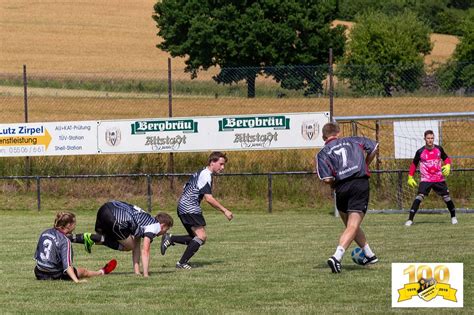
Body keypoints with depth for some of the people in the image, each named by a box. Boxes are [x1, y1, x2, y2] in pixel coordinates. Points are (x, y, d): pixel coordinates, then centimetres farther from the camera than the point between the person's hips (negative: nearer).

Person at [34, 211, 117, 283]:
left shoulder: (45, 233, -1)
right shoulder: (65, 241, -22)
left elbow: (36, 256, 8)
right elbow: (66, 265, -31)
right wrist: (76, 281, -36)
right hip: (55, 275, -6)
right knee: (84, 271, 20)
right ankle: (102, 272, 48)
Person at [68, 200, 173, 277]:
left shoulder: (145, 221, 29)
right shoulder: (154, 226, 2)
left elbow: (137, 247, 29)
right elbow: (145, 251, -5)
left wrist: (136, 270, 25)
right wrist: (145, 274, -4)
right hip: (116, 219, -9)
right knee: (128, 246, 10)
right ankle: (92, 238, -1)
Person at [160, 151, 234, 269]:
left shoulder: (201, 173, 18)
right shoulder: (206, 175, -14)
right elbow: (208, 198, -21)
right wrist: (225, 211, -18)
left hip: (182, 207, 10)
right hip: (190, 208, -10)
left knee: (196, 238, 11)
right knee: (201, 236, -13)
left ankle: (169, 239, 4)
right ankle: (182, 263, -14)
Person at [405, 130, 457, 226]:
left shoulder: (439, 149, 1)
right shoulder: (420, 152, -5)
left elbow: (446, 158, 15)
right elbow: (414, 164, 7)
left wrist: (448, 166, -7)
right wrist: (410, 177, 3)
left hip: (439, 179, 2)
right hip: (426, 180, -2)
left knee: (447, 197, 5)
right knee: (419, 196, -19)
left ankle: (453, 217, 29)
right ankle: (410, 219, -21)